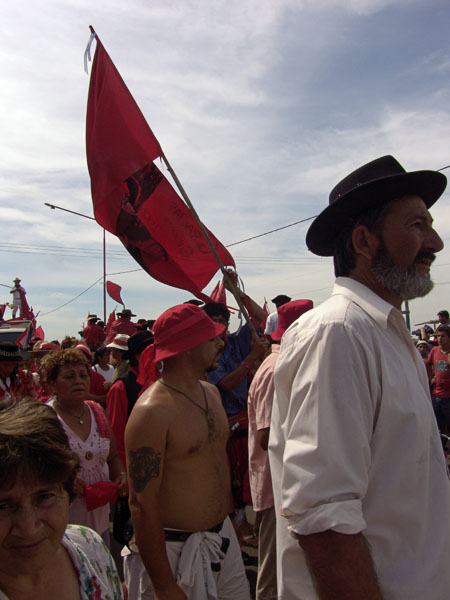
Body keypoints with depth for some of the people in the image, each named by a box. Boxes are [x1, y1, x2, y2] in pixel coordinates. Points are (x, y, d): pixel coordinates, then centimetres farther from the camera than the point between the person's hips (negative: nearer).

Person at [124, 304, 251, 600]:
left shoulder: (211, 392, 5)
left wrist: (228, 520, 16)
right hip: (176, 550, -7)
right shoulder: (152, 411, -21)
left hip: (225, 538, 7)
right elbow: (142, 505, -20)